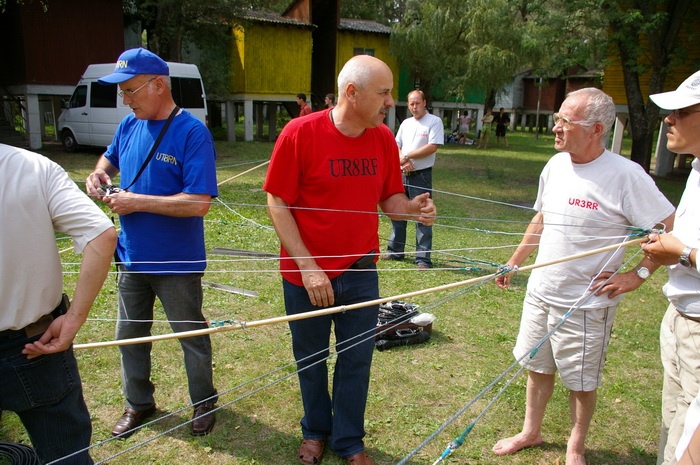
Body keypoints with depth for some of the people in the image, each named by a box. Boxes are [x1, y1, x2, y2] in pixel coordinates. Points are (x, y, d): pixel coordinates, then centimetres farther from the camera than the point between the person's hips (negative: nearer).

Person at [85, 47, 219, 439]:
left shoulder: (192, 132, -20)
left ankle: (204, 402, 36)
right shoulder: (129, 126, 1)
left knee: (192, 336, 13)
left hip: (177, 263, -6)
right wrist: (100, 174, 0)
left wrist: (137, 202, -25)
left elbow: (199, 202, -27)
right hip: (132, 257, 7)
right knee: (130, 335, 20)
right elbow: (110, 157, 23)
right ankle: (138, 403, 41)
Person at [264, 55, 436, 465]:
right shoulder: (301, 133, -15)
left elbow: (389, 198, 6)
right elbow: (278, 204, -12)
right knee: (310, 359, 16)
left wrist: (412, 208, -18)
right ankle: (316, 431, 42)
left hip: (361, 273, 3)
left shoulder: (384, 138, -3)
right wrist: (308, 268, -17)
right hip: (307, 274, -3)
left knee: (356, 360, 13)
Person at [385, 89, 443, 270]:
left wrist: (407, 156, -11)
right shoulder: (406, 123, 14)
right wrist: (403, 161, -9)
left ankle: (423, 258, 1)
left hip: (421, 175, -6)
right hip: (402, 174, 6)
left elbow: (432, 147, -15)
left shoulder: (434, 122, -4)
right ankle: (395, 251, 24)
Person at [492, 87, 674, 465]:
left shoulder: (626, 175, -18)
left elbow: (670, 228, -14)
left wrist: (637, 275, -17)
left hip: (586, 302, -5)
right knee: (537, 366, 19)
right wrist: (514, 262, 15)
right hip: (540, 290, 6)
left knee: (582, 379, 13)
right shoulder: (555, 165, 1)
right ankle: (531, 432, 40)